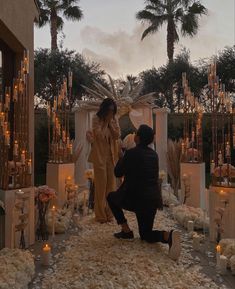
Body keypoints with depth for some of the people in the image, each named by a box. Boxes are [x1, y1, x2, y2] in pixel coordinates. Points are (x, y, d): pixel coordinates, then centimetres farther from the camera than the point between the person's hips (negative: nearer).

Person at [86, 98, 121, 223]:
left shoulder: (114, 120, 7)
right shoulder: (96, 119, -7)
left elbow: (117, 136, -3)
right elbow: (100, 135, -19)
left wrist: (110, 123, -9)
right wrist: (105, 121, -15)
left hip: (112, 155, 5)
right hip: (100, 155, -4)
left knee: (111, 184, 7)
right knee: (101, 184, -1)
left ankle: (109, 213, 21)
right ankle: (100, 215, 11)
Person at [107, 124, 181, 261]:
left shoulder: (131, 153, -13)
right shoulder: (154, 154, 7)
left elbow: (118, 173, -3)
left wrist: (122, 158, 13)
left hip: (136, 199, -6)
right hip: (152, 199, 6)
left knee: (111, 197, 23)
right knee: (146, 234, 21)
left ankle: (126, 230, 16)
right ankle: (168, 235, -11)